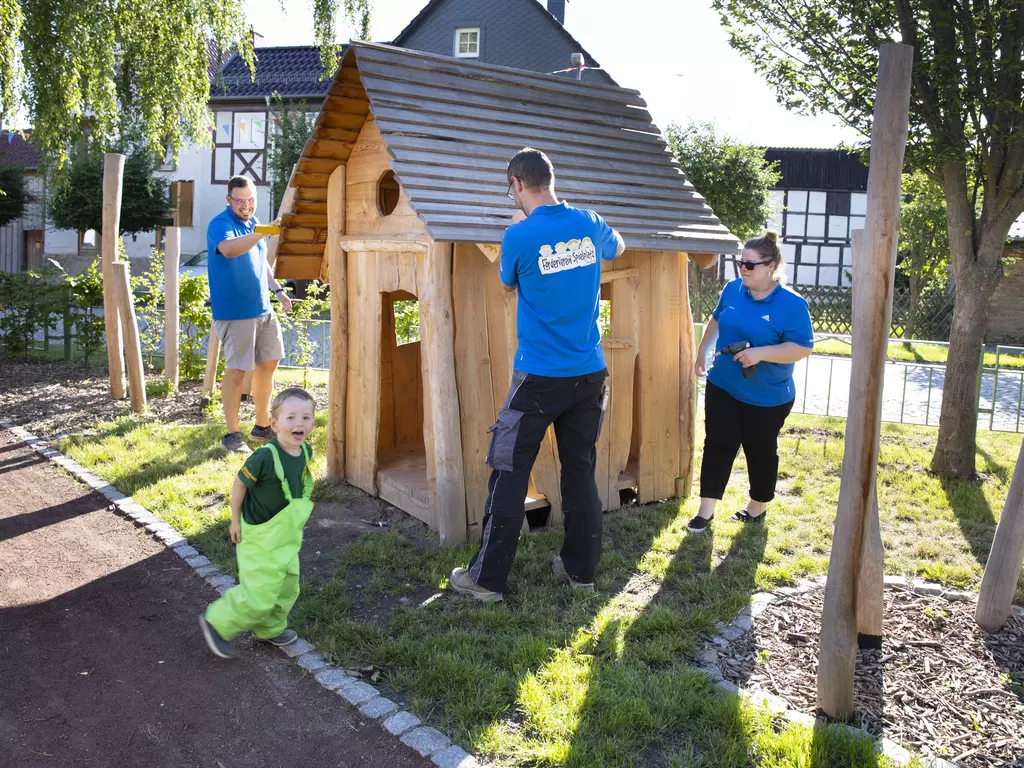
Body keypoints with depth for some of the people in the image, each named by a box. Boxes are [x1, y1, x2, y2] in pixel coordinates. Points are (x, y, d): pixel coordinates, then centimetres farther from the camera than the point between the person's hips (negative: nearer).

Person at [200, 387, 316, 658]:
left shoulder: (305, 450, -8)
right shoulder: (264, 457, -29)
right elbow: (240, 484, -16)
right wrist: (235, 520, -8)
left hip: (287, 535, 8)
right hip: (261, 536, -8)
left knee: (286, 587, 20)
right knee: (259, 594, -3)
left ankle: (270, 629, 43)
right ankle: (218, 624, 20)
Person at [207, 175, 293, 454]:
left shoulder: (253, 222, 12)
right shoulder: (221, 224, -13)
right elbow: (229, 249, -36)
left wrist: (278, 289, 17)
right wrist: (263, 232, -46)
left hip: (263, 309, 8)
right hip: (235, 312, -8)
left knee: (268, 364, 13)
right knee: (237, 370, -6)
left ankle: (262, 427, 25)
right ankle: (232, 435, 4)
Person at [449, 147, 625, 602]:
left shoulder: (519, 236, -12)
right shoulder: (589, 225, 2)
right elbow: (617, 247, 27)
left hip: (540, 377, -5)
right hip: (590, 373, 5)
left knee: (509, 475, 3)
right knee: (581, 471, 14)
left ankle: (487, 578, 9)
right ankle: (581, 568, 24)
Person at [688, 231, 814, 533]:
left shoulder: (792, 304, -18)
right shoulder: (733, 290, -3)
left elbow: (803, 348, -20)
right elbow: (716, 320, 15)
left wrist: (760, 353, -30)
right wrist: (701, 352, 20)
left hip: (768, 398, -4)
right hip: (722, 387, 4)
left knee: (760, 452, 12)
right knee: (717, 446, 3)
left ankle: (758, 506, 33)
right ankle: (706, 510, 10)